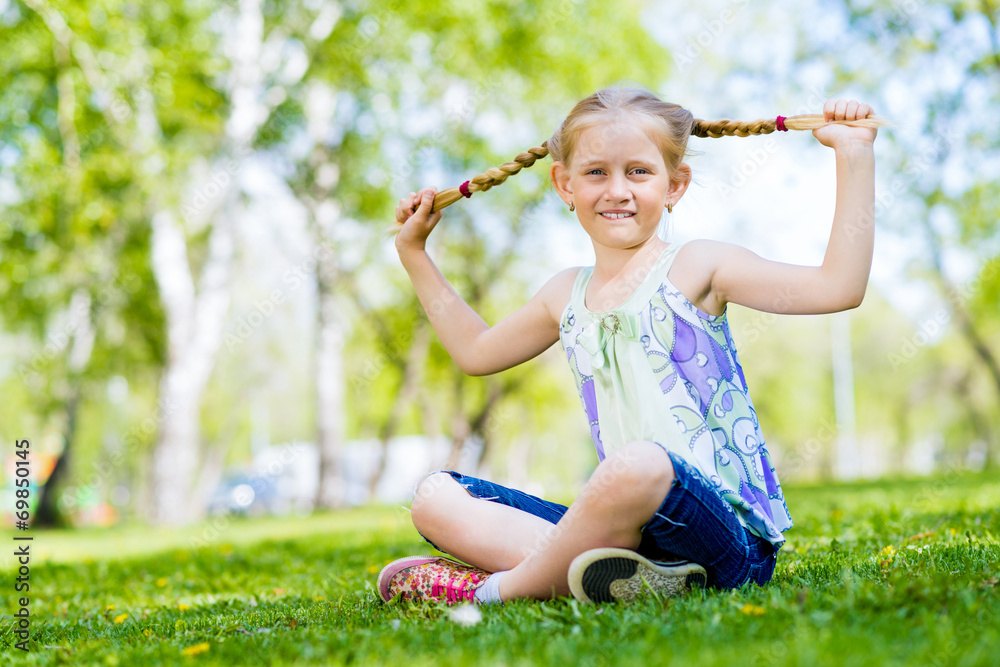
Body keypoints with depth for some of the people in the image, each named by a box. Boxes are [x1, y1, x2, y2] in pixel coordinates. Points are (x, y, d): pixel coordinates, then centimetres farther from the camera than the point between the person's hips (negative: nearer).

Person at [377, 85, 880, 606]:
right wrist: (414, 253, 35)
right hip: (628, 533, 6)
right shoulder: (566, 296, 17)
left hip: (729, 534, -6)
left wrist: (854, 157, -9)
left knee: (640, 464, -40)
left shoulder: (695, 267, 1)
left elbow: (839, 286, -9)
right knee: (435, 498, -2)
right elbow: (475, 351, 36)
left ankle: (496, 589, -17)